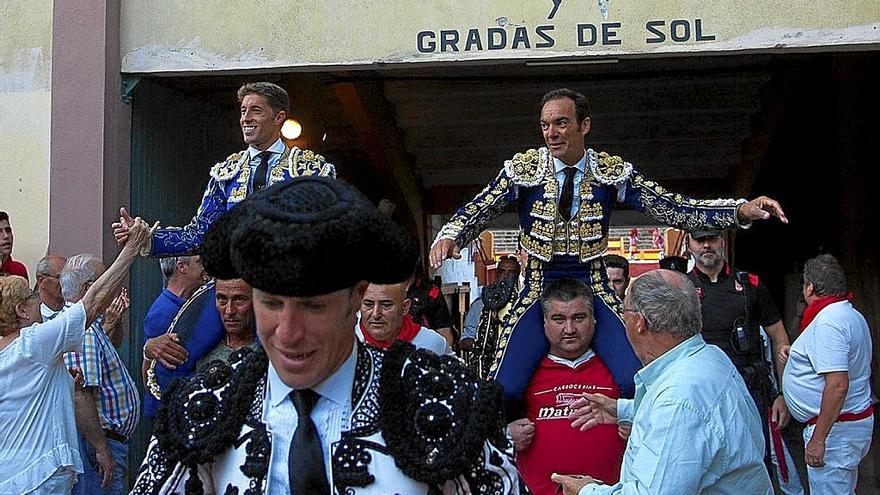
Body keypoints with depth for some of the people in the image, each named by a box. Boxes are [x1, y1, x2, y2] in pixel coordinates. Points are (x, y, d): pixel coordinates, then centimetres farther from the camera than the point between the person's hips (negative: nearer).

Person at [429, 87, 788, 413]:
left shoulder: (613, 172, 1)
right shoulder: (522, 169, 0)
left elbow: (674, 209, -2)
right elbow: (477, 211, -3)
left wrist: (741, 210, -14)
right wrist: (448, 238, -26)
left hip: (594, 292, 1)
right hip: (537, 293, 0)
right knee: (502, 390, -18)